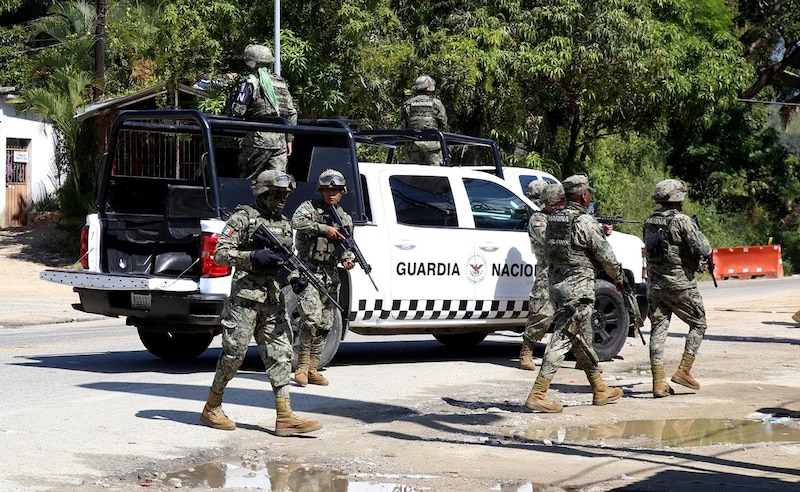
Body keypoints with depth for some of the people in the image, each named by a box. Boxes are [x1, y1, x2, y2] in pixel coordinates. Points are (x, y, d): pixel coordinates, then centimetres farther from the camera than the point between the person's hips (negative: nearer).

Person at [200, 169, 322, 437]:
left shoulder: (284, 224, 17)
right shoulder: (243, 218, -4)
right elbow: (220, 254, -9)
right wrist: (254, 257, -19)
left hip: (273, 298, 7)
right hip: (245, 296, -7)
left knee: (280, 354, -1)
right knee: (234, 353, -3)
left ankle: (284, 416, -3)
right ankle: (211, 408, 14)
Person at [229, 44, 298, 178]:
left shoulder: (251, 81, -4)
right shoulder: (281, 83, 14)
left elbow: (238, 110, -9)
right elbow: (292, 113, 13)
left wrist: (232, 103, 14)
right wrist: (289, 139, 17)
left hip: (259, 138, -5)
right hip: (280, 138, 5)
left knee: (248, 178, 3)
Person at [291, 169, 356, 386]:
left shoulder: (345, 218, 16)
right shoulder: (310, 207, 0)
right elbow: (297, 222, -20)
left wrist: (348, 258, -2)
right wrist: (324, 229, -22)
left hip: (331, 276, 6)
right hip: (309, 272, -6)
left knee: (325, 325, 6)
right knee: (312, 318, -19)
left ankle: (312, 369, 13)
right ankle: (302, 365, -6)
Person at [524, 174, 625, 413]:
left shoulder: (554, 219, 9)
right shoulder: (585, 222, -14)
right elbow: (606, 256, -9)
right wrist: (619, 279, 10)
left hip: (557, 283, 9)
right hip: (578, 287, -9)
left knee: (582, 338, 17)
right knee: (563, 339, -8)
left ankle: (600, 390, 29)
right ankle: (537, 395, -11)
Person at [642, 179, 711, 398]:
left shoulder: (649, 222, 7)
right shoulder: (682, 221, -14)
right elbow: (704, 250, -16)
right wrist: (697, 233, 3)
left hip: (654, 283, 6)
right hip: (679, 284, -6)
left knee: (658, 329, 5)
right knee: (698, 324, 12)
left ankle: (659, 381, 1)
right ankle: (684, 371, 4)